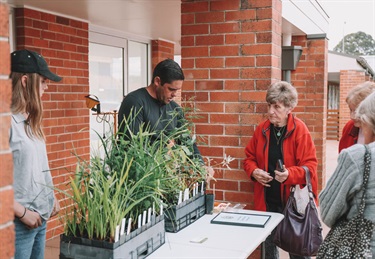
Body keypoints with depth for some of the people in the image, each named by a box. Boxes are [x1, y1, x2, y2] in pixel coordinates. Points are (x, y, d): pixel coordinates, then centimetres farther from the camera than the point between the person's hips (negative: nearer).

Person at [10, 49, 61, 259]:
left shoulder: (30, 120, 8)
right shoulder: (8, 122, -19)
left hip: (41, 217, 8)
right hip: (19, 222, -8)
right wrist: (22, 212, -15)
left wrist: (52, 197, 13)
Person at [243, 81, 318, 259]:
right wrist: (254, 171, -8)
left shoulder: (300, 130, -11)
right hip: (266, 200, 4)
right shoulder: (262, 129, 2)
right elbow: (249, 157, 12)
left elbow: (309, 165, -12)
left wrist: (290, 174, -29)